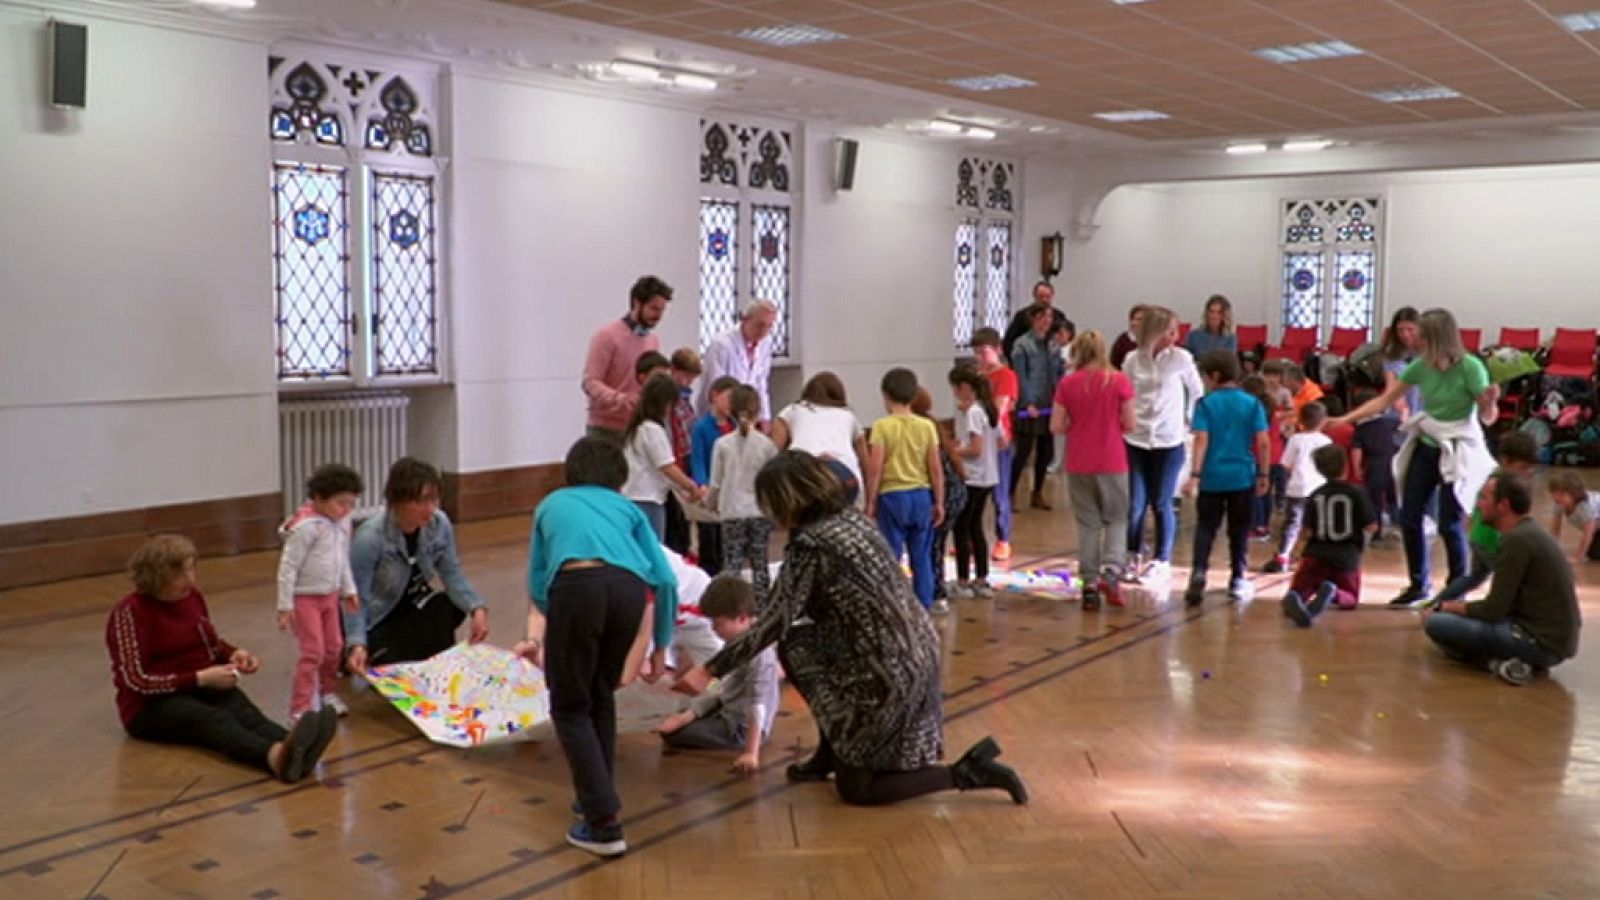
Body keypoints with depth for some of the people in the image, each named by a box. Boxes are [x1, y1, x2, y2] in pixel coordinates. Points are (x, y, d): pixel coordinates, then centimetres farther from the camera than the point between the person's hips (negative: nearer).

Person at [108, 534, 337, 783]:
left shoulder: (191, 594, 6)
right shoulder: (129, 612, -13)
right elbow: (138, 681, -18)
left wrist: (234, 654, -3)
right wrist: (201, 678, -23)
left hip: (202, 688, 6)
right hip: (152, 705, -5)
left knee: (243, 710, -30)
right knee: (214, 719, -37)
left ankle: (294, 753, -64)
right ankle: (277, 756, -70)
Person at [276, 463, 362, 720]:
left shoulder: (342, 523, -1)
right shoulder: (305, 527, -23)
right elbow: (288, 567, -19)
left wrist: (349, 590, 16)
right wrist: (285, 606, -17)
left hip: (330, 595, 7)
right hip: (305, 598, -7)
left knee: (334, 647, 16)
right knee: (313, 651, -9)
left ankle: (328, 692, 37)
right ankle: (299, 708, -2)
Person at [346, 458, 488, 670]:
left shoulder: (439, 523, -15)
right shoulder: (369, 538, -28)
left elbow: (452, 573, -11)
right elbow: (357, 599, -26)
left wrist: (477, 609, -29)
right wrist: (357, 644, -42)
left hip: (414, 608, 5)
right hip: (377, 621, -5)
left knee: (453, 608, -27)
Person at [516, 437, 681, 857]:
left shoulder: (552, 504, 34)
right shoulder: (628, 508, 32)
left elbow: (537, 580, 38)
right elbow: (664, 579, 22)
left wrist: (540, 636, 58)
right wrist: (660, 648, 33)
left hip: (577, 584, -2)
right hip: (629, 587, 2)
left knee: (570, 706, 11)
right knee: (600, 695, 26)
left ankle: (604, 822, 3)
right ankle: (597, 797, 34)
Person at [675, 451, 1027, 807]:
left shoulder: (809, 543, -17)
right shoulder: (853, 518, 7)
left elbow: (776, 623, -20)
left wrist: (710, 670, -15)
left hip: (886, 671, -8)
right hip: (917, 653, 8)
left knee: (855, 789, 10)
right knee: (796, 647, 18)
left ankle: (968, 773, 1)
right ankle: (829, 754, 25)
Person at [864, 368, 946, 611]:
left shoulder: (882, 426, -8)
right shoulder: (927, 426, 1)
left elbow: (875, 469, -11)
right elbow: (936, 469, 1)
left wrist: (870, 502, -2)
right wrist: (939, 502, 9)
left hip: (892, 496, -3)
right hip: (921, 495, 3)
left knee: (891, 556, 3)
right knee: (922, 556, 11)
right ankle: (924, 606, 15)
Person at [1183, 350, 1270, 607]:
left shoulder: (1206, 403, -4)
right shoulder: (1252, 403, 2)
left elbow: (1201, 439, -13)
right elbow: (1263, 442, -2)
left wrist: (1195, 474, -15)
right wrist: (1262, 474, 7)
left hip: (1213, 476, -2)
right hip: (1243, 476, 2)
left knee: (1205, 528, 4)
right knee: (1239, 530, 14)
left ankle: (1199, 572, -15)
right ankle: (1237, 579, 20)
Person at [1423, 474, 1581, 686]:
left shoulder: (1517, 540, -18)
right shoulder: (1529, 532, 11)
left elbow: (1494, 610, -16)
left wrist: (1449, 607, -2)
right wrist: (1463, 605, 12)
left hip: (1542, 642, -10)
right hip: (1556, 637, 10)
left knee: (1435, 623, -16)